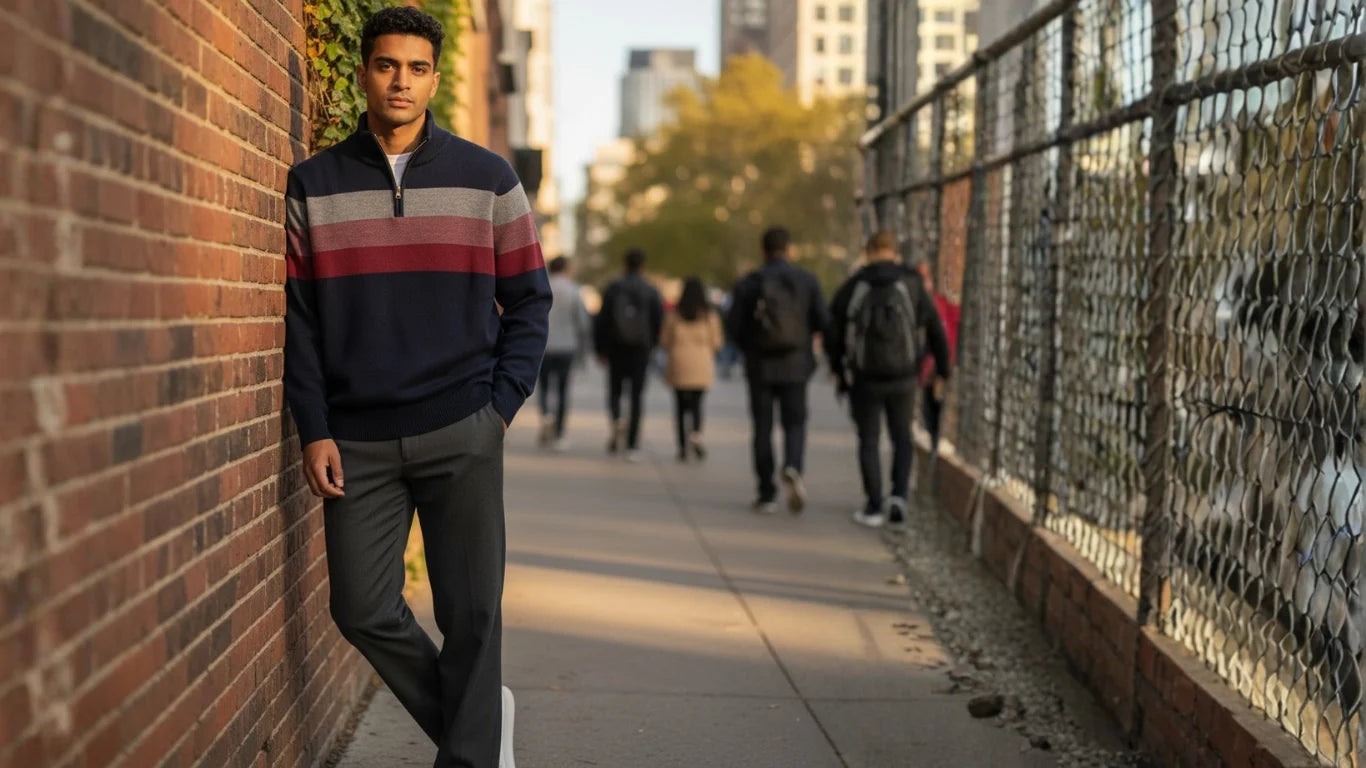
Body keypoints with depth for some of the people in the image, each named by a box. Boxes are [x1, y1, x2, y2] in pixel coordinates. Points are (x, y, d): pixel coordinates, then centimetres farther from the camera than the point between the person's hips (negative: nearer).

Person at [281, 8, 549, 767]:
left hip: (462, 434, -1)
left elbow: (529, 299, 7)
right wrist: (314, 430, -3)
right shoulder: (313, 185, 6)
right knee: (364, 611, 4)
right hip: (357, 443, 2)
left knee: (471, 612, 1)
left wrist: (503, 404, -3)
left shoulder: (489, 178, 4)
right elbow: (298, 314, 4)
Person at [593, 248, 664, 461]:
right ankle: (632, 446, 0)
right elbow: (659, 323, -2)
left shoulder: (613, 289, -1)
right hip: (640, 350, 0)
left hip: (617, 349, 0)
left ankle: (617, 420, -19)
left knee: (615, 391, 13)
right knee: (636, 397, 3)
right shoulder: (651, 292, -2)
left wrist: (601, 349, 7)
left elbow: (601, 321, -2)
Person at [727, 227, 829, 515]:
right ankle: (793, 469, -20)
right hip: (795, 365, 0)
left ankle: (767, 494, 8)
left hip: (759, 366, 0)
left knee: (763, 429, 8)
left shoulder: (747, 283, -3)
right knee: (795, 424, 9)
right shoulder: (806, 280, -2)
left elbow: (734, 326, -5)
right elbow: (822, 321, -4)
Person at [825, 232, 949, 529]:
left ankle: (874, 507, 9)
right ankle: (898, 496, 0)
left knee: (869, 442, 12)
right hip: (903, 378, 0)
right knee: (902, 439, 17)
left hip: (864, 379, 0)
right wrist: (944, 372, 7)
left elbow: (832, 333, 0)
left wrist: (837, 370, 16)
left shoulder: (851, 288, -2)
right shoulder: (912, 285, -3)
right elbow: (935, 332, -3)